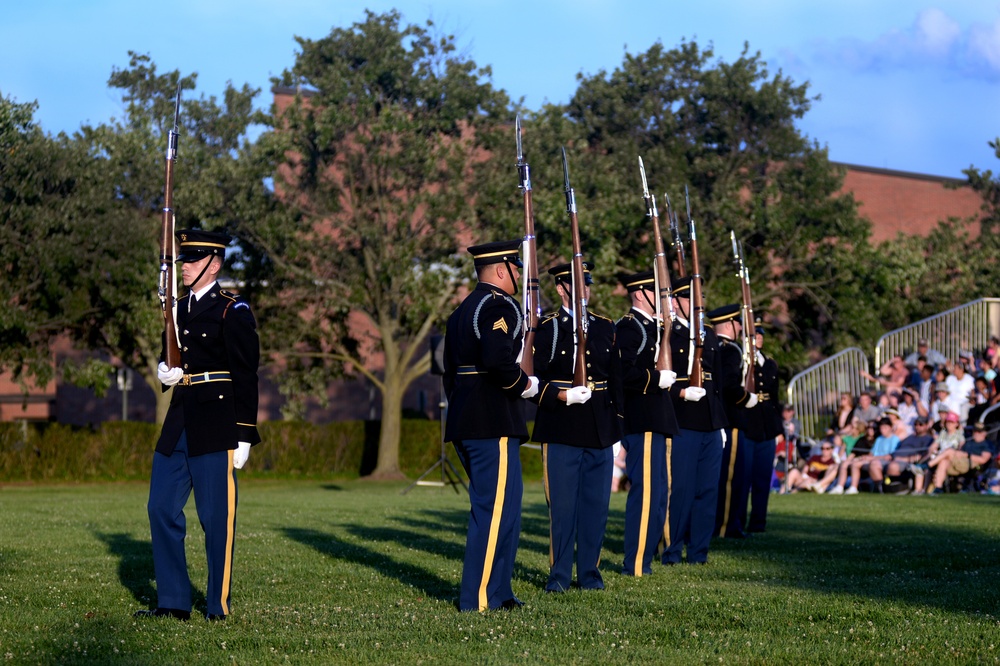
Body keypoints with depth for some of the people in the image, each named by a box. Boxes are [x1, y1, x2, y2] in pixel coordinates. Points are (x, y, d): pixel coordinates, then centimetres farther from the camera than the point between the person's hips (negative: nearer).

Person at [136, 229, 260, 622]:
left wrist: (244, 437, -12)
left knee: (217, 516, -2)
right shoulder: (179, 309, 15)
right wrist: (164, 372, 1)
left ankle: (218, 607, 6)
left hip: (215, 427, -7)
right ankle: (173, 603, 12)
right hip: (179, 424, 8)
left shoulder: (233, 312, -6)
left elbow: (245, 377, -8)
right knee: (162, 508, 5)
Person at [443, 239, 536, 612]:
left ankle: (497, 592, 22)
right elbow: (498, 360, -26)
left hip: (465, 424, 10)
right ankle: (481, 597, -6)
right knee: (497, 509, -6)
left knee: (491, 507, 17)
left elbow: (451, 371, 21)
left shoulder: (462, 311, 19)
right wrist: (524, 385, -10)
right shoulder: (499, 306, -11)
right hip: (493, 424, -10)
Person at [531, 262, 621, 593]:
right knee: (562, 504, -2)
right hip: (561, 429, -4)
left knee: (596, 503, 6)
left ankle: (589, 571, 15)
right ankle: (559, 574, 7)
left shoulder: (605, 327, 13)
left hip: (600, 429, 4)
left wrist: (618, 414, 12)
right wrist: (562, 396, -18)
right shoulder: (546, 329, -1)